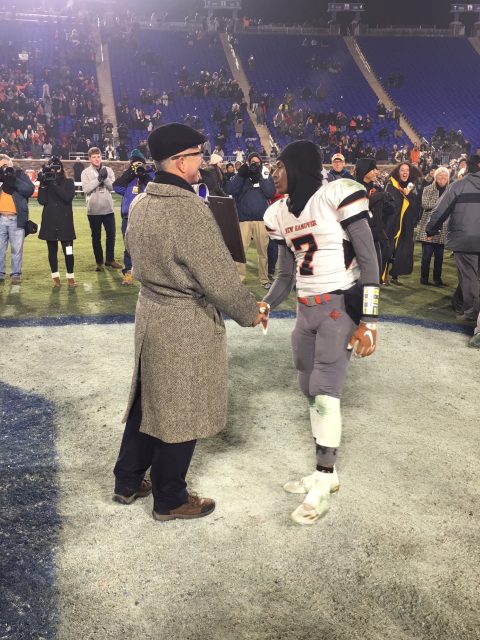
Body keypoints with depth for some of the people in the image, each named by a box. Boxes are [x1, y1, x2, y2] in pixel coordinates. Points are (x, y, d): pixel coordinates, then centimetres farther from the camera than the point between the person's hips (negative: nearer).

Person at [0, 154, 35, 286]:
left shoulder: (20, 174, 6)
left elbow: (30, 189, -6)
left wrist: (14, 181, -17)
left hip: (17, 219, -2)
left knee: (17, 249, 4)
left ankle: (16, 274, 12)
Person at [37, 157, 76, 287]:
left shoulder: (68, 182, 2)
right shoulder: (45, 183, 4)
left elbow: (68, 197, -16)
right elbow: (42, 201, -8)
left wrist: (55, 184, -21)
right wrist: (43, 184, -16)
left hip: (65, 222, -2)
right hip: (49, 222, 2)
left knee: (68, 251, -5)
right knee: (52, 251, 8)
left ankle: (70, 277, 8)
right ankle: (55, 277, 19)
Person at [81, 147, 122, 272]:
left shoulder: (108, 170, 5)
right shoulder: (86, 172, -2)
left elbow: (113, 187, -4)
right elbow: (86, 189, -16)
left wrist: (105, 178, -20)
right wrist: (99, 178, -20)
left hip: (108, 209, 2)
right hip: (93, 210, -2)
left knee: (111, 234, 8)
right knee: (96, 237, 6)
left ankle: (110, 259, 23)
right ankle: (99, 262, 16)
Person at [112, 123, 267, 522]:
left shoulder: (141, 204, 4)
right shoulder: (189, 208, -24)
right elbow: (219, 278, -21)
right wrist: (250, 312, -6)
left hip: (151, 311, 9)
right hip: (186, 324, -8)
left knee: (149, 400, 22)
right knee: (179, 411, 7)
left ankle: (128, 482, 37)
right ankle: (170, 500, 25)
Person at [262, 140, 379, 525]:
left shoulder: (338, 196, -12)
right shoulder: (280, 213, 9)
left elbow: (369, 260, -13)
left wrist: (369, 321, -18)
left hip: (342, 306, -7)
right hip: (306, 309, 7)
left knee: (325, 390, -11)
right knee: (311, 391, 9)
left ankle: (322, 484, 2)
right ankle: (326, 473, 23)